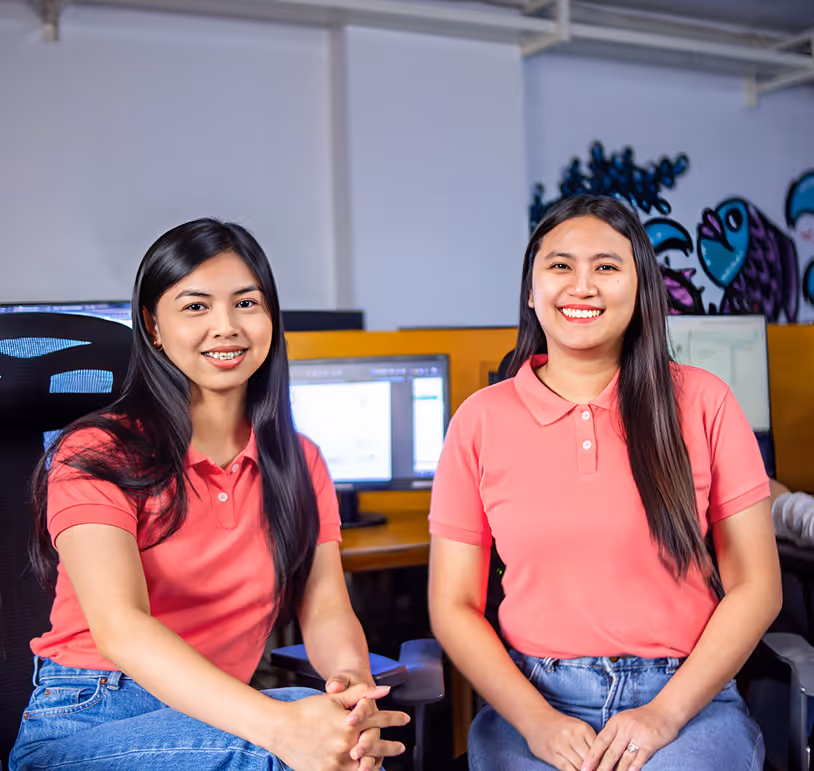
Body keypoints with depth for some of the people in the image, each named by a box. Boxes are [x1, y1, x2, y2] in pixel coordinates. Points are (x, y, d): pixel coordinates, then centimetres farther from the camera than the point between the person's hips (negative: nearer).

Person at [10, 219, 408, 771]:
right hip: (83, 726, -4)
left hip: (218, 716, 5)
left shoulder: (299, 463, 9)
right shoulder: (97, 455, -9)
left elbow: (325, 610, -1)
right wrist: (278, 724, -38)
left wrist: (351, 682, -27)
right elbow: (119, 627, -23)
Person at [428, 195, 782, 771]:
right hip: (532, 703, 1)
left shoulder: (702, 402, 2)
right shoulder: (480, 420, 4)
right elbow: (453, 605, 3)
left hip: (686, 701, 0)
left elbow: (756, 587, 1)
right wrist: (536, 721, -10)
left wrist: (664, 714, -9)